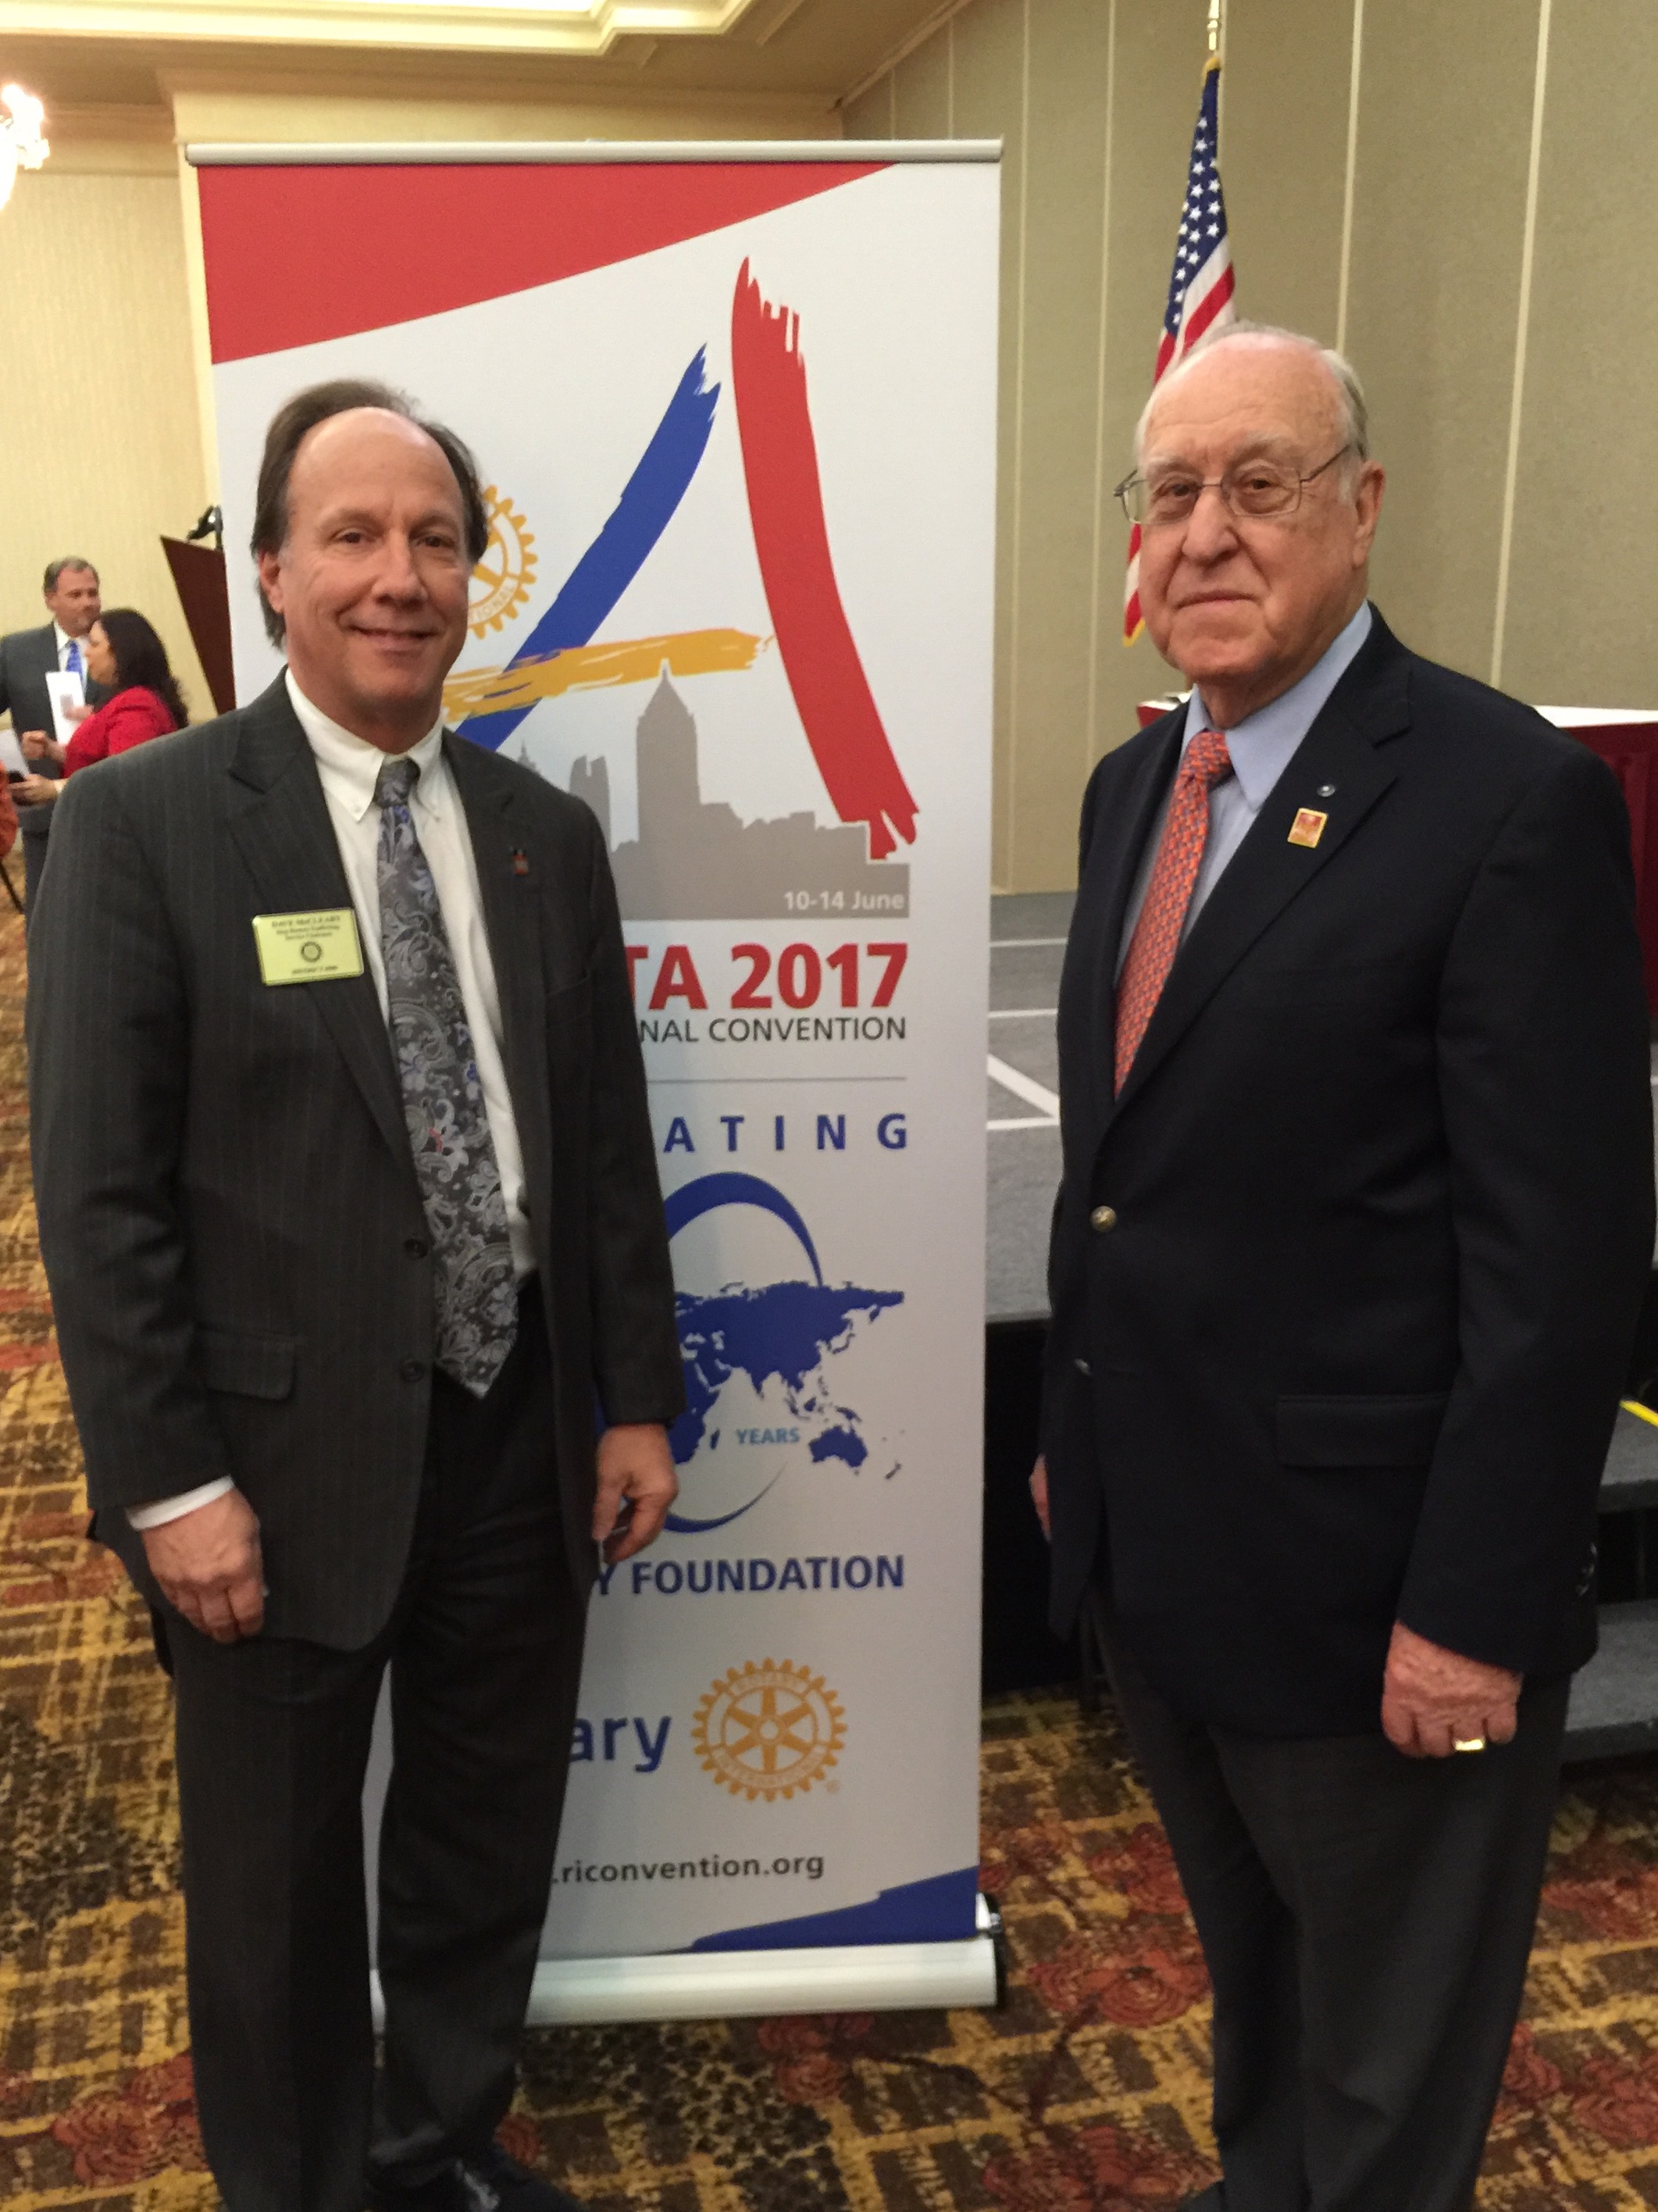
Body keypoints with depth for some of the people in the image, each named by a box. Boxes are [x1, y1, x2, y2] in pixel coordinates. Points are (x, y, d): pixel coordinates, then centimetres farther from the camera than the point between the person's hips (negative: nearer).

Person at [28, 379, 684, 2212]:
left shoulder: (543, 832, 5)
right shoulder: (143, 820, -9)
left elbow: (605, 1143, 7)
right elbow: (97, 1185, -11)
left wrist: (635, 1402, 6)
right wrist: (167, 1482, -13)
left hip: (519, 1430, 5)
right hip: (290, 1456, -4)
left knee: (490, 1837, 21)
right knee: (278, 1877, 15)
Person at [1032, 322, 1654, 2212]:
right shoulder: (1132, 786, 6)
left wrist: (1476, 1610, -18)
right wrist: (1073, 1426, 14)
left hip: (1364, 1572, -7)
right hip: (1149, 1547, 7)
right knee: (1252, 1983, 29)